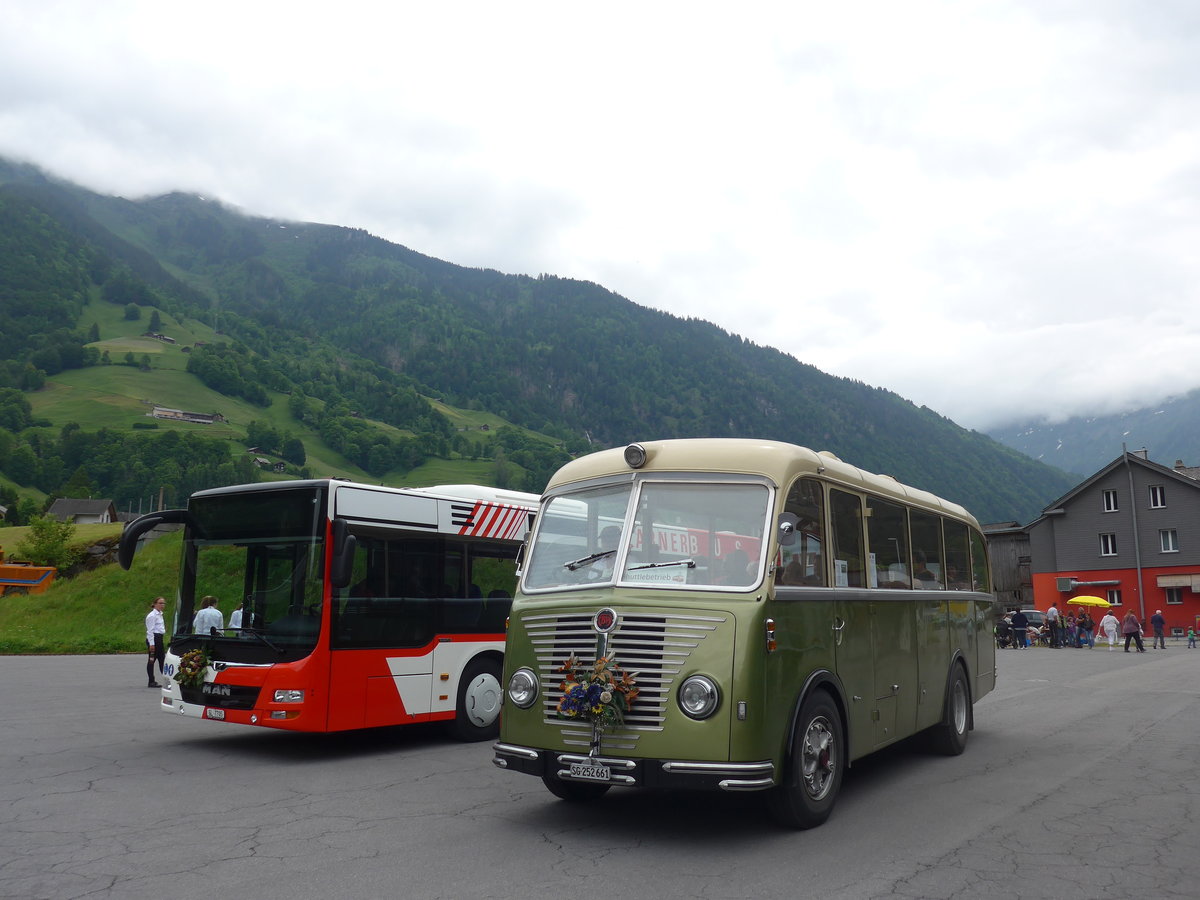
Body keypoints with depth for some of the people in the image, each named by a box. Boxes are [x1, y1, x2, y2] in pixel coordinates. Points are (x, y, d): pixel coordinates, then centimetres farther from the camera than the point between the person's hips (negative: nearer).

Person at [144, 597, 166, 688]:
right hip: (153, 639, -9)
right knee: (152, 660, -2)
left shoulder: (160, 614, 16)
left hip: (159, 638, 9)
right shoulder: (152, 615, -12)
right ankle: (151, 682, 3)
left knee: (162, 659, 8)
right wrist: (151, 643, -19)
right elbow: (150, 630, -16)